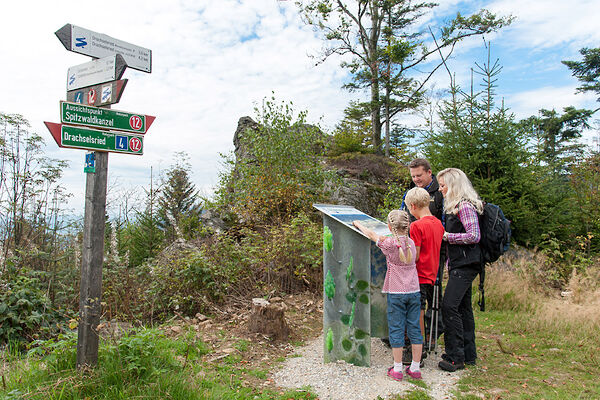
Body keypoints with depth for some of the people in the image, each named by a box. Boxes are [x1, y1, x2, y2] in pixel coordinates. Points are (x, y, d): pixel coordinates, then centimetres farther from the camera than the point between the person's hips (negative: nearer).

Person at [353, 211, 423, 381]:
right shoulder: (412, 243, 5)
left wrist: (358, 224, 19)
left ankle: (397, 370, 11)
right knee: (414, 328, 10)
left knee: (396, 329, 3)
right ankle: (415, 368, 19)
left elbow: (371, 235, 2)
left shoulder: (390, 243, -11)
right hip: (414, 292, 5)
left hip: (396, 293, -5)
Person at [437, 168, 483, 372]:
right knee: (463, 308, 13)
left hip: (465, 265, -10)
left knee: (449, 306, -13)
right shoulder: (455, 206, 16)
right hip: (459, 264, 10)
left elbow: (474, 236, -20)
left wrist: (446, 236, -15)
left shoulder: (465, 206, -13)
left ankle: (456, 357, -5)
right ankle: (468, 355, 23)